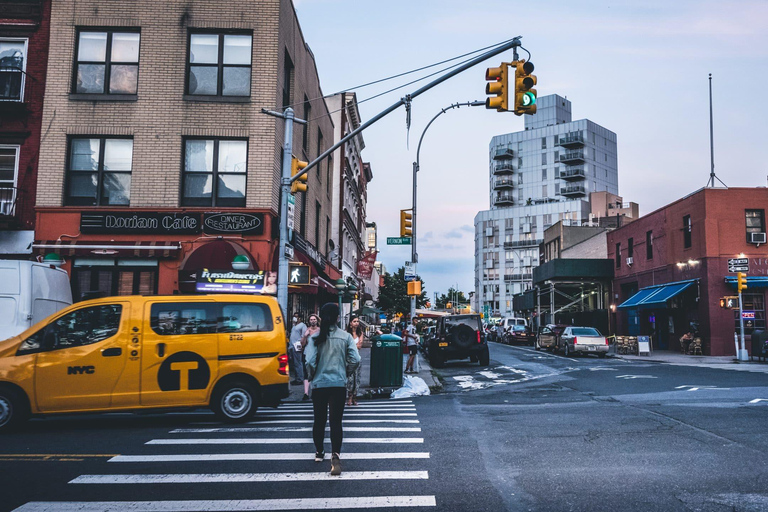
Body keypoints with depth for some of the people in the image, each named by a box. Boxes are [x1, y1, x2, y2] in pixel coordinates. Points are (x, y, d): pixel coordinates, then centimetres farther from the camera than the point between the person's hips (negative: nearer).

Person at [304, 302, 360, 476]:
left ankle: (319, 452, 32)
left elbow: (310, 362, -14)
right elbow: (355, 360, -8)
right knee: (336, 421, 1)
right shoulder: (345, 336, -4)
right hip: (339, 384, 0)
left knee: (319, 420, 16)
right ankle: (335, 456, -13)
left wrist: (311, 376, 6)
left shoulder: (316, 338, -6)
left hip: (319, 384, 0)